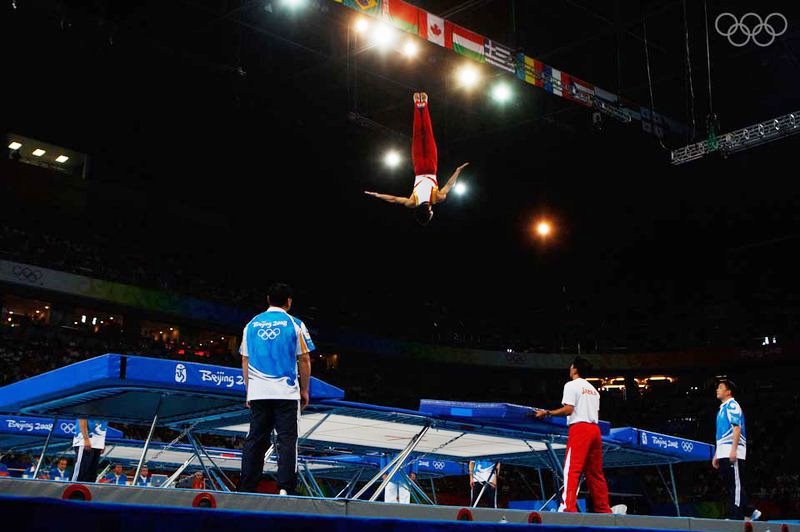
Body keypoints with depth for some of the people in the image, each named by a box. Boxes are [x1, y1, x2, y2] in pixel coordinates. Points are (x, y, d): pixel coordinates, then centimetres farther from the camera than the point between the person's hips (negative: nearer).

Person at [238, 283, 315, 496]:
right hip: (286, 392, -3)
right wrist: (305, 390, 7)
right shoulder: (294, 324, -1)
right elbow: (304, 360, -2)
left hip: (258, 392, 4)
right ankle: (285, 489, -6)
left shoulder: (252, 324, 10)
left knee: (255, 439, 8)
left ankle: (247, 488, 9)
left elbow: (245, 361, 11)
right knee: (287, 440, -1)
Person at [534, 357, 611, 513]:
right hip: (594, 429, 7)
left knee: (572, 469, -11)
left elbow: (568, 409, -11)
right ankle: (604, 509, 9)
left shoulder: (571, 385, 0)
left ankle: (568, 506, -22)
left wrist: (547, 413, -7)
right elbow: (596, 413, 16)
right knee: (595, 472, 10)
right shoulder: (593, 389, 22)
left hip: (579, 428, -7)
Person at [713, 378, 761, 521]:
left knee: (736, 485, -7)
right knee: (730, 486, 9)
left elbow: (737, 428, -14)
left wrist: (733, 450, -22)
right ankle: (750, 511, 16)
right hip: (723, 454, 9)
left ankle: (735, 517, -8)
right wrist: (716, 455, 22)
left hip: (732, 453, -9)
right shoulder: (722, 408, 23)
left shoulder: (732, 405, -4)